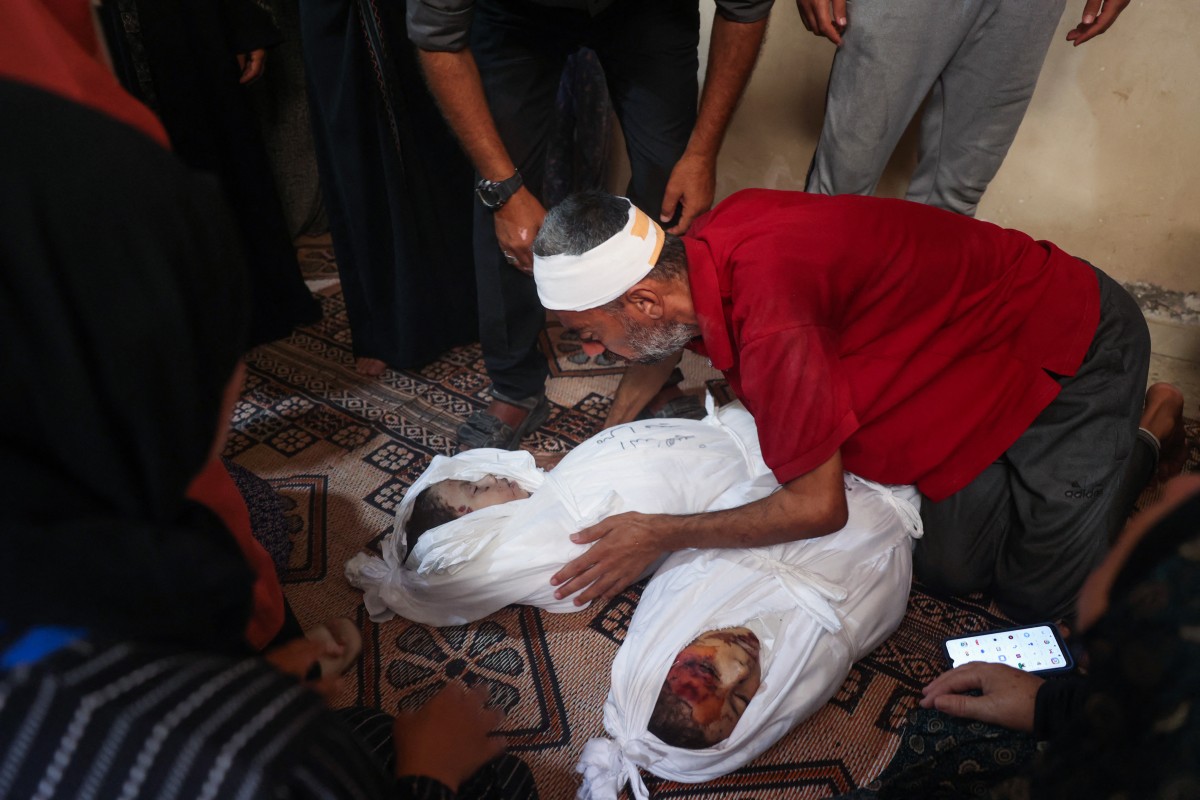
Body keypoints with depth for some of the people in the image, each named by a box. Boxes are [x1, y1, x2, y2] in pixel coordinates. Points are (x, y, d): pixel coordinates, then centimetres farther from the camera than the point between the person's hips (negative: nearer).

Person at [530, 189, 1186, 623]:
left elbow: (818, 507, -30)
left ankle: (1149, 425, 20)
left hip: (1075, 342, -7)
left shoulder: (770, 320, -41)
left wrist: (660, 535, -22)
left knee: (1039, 592, 1)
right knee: (951, 568, 6)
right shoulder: (705, 245, -15)